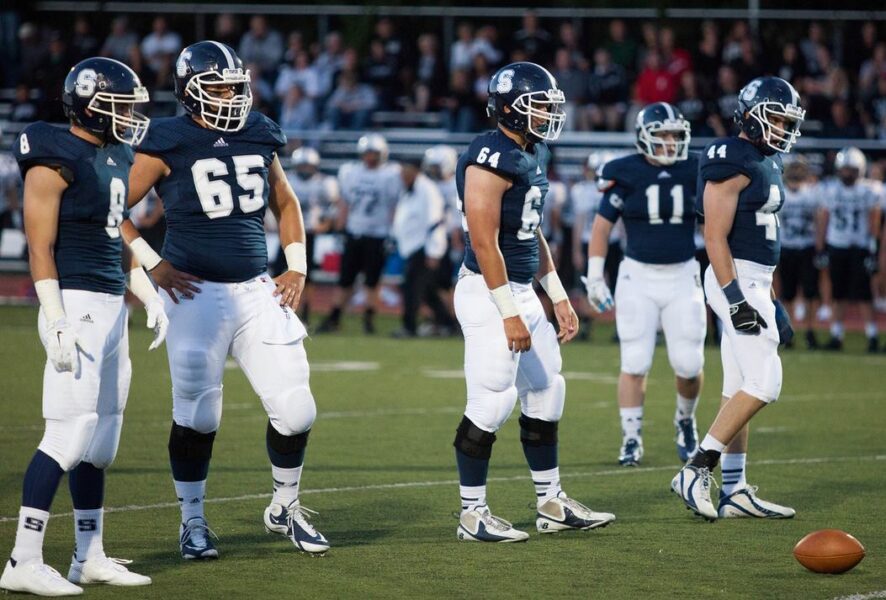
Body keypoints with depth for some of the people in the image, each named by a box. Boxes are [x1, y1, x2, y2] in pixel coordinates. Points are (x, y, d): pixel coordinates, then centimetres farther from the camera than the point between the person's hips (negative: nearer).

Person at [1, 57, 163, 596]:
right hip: (76, 305, -9)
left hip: (113, 307, 9)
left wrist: (151, 298, 18)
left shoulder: (118, 157, 15)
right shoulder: (55, 161, -12)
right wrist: (57, 324, -19)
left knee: (102, 439, 12)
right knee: (70, 434, -13)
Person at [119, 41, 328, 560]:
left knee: (295, 411, 1)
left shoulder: (258, 138, 8)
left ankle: (285, 507, 23)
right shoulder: (168, 146, -7)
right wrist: (153, 265, -7)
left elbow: (286, 204, 23)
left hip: (259, 292, 5)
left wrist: (297, 267, 12)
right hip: (198, 294, -4)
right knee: (197, 417, 1)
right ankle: (193, 522, 20)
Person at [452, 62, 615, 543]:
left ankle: (552, 504, 23)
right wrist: (508, 314, -21)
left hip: (523, 291, 10)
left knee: (545, 394, 13)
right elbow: (484, 242, -21)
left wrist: (558, 296, 19)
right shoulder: (491, 160, -18)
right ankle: (472, 515, 1)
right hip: (489, 293, -10)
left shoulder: (534, 155, 12)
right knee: (492, 402, -7)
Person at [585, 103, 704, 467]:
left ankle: (686, 421, 29)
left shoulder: (695, 173, 0)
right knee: (635, 364, -4)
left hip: (683, 276, 2)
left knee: (688, 364, 0)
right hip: (638, 276, -2)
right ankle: (631, 439, 6)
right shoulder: (625, 175, -6)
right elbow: (601, 227, 1)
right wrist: (595, 280, -1)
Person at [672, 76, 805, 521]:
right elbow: (715, 237, -18)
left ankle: (734, 492, 12)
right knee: (763, 384, -13)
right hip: (736, 281, -10)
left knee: (740, 391, 9)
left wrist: (770, 300, 22)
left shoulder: (767, 162, 16)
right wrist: (736, 298, -23)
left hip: (755, 283, 10)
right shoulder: (733, 163, -14)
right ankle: (696, 472, -10)